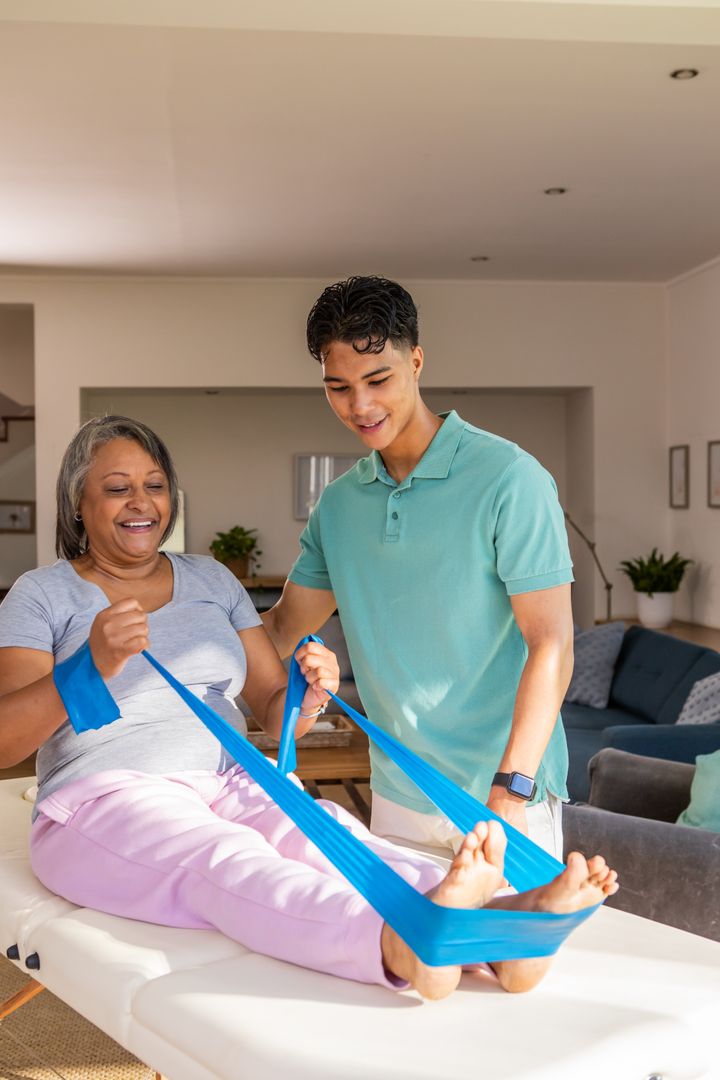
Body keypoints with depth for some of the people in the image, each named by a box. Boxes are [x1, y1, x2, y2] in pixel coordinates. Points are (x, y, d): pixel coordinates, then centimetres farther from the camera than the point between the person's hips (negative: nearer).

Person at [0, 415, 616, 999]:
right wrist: (93, 667, -25)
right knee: (229, 864, -37)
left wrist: (309, 695, -9)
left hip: (233, 788, 4)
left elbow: (275, 715, 16)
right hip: (104, 803, -4)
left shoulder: (210, 579, 19)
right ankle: (406, 941, -65)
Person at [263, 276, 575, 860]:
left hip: (504, 795, -5)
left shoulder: (509, 479, -14)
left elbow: (551, 643, -17)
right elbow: (283, 626, 15)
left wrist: (510, 792, -25)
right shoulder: (338, 504, 6)